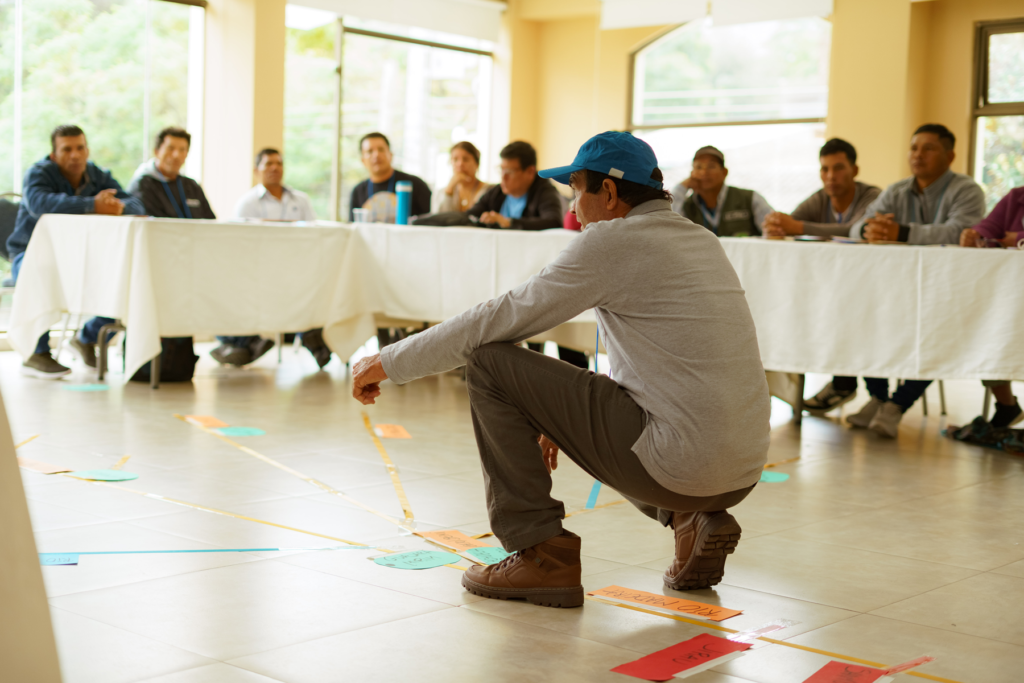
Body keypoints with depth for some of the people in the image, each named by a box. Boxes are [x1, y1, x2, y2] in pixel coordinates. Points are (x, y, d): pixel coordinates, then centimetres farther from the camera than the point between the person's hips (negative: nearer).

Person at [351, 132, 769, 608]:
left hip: (678, 461, -9)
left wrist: (390, 362, 2)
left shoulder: (612, 241, -9)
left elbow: (499, 319, -7)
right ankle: (691, 519, 13)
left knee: (490, 362, -3)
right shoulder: (701, 241, 16)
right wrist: (570, 416, 31)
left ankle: (542, 554, 1)